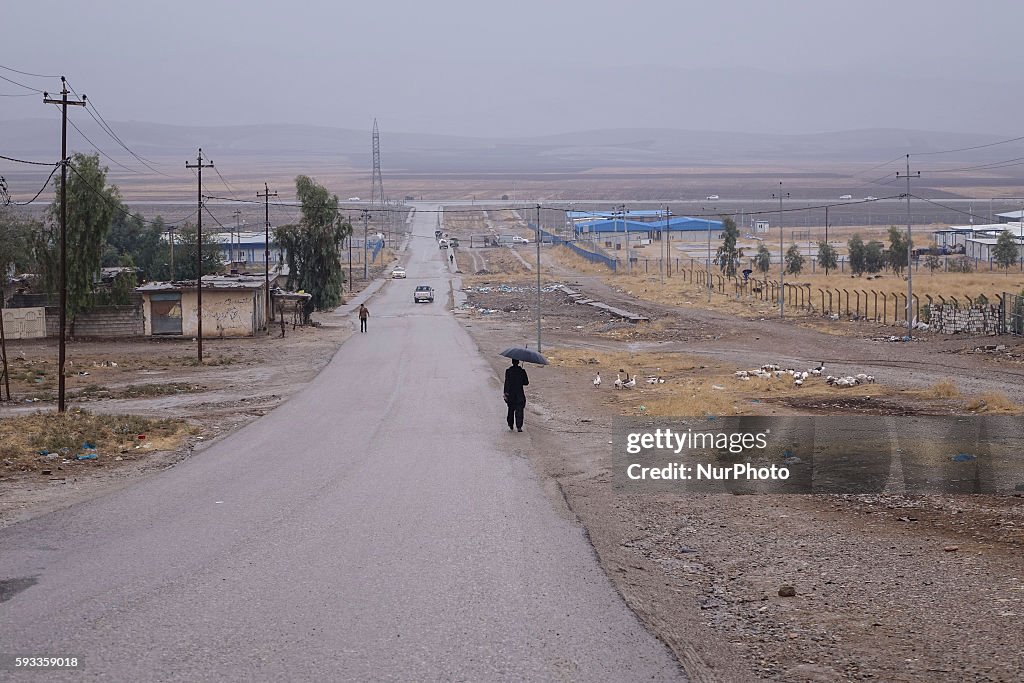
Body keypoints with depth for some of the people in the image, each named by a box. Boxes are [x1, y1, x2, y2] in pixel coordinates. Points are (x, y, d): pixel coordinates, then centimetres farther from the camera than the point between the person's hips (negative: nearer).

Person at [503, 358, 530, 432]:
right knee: (519, 410, 2)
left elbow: (506, 383, -9)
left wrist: (505, 393, -8)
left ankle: (510, 426, 20)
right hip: (519, 394, -1)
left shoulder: (508, 371, -6)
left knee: (511, 410, 16)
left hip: (510, 394, 1)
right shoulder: (522, 371, -5)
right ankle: (519, 426, -7)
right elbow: (526, 383, 0)